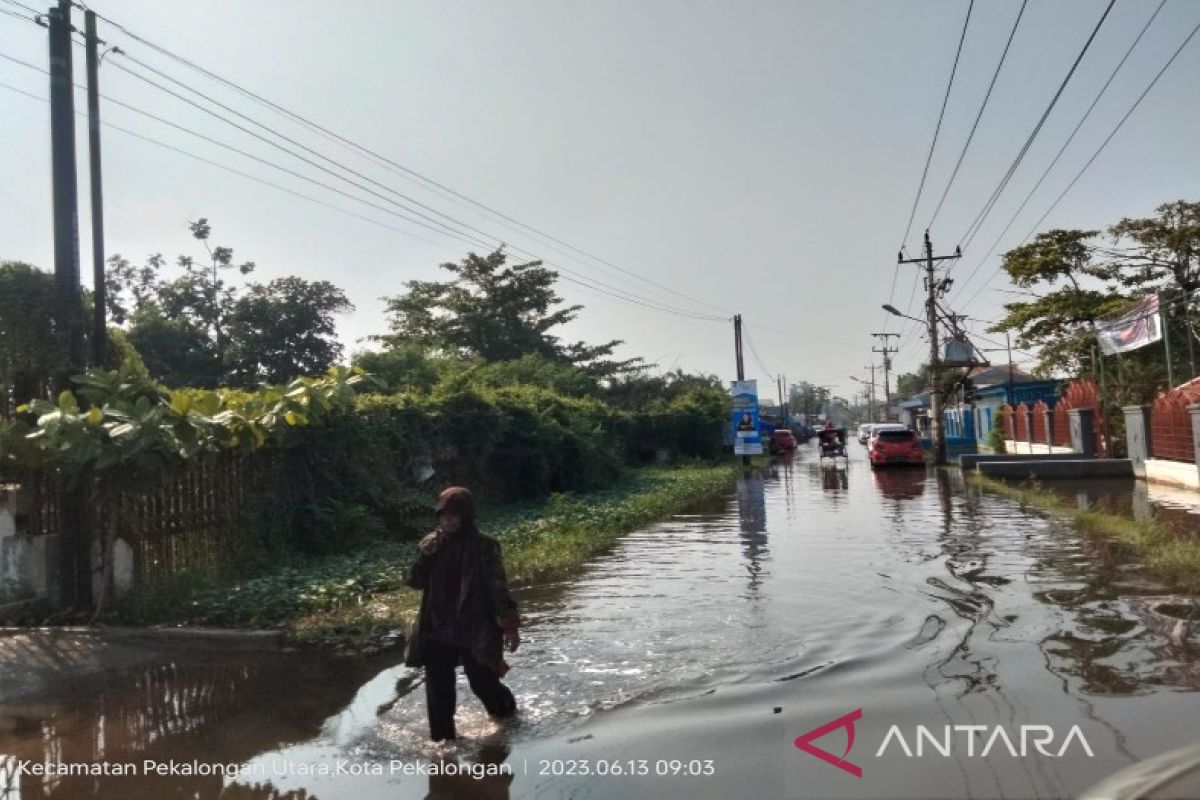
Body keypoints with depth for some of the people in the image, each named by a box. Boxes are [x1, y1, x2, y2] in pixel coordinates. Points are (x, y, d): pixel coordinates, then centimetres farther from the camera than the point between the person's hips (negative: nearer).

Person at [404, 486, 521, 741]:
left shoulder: (483, 546, -10)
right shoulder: (431, 543, 4)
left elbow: (498, 587, -10)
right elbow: (414, 581, 3)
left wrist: (510, 625, -14)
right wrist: (425, 556, -15)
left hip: (475, 631, -4)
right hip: (437, 632, 4)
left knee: (484, 684, 6)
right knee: (438, 690, 5)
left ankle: (507, 713, 37)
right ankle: (442, 740, 22)